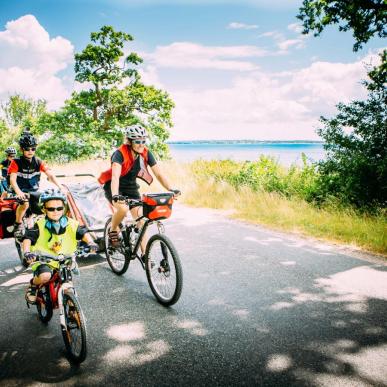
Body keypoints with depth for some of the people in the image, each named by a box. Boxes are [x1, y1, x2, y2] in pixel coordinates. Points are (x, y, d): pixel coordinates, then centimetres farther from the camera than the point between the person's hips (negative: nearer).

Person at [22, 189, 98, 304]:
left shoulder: (71, 224, -6)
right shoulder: (40, 226, -11)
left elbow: (83, 233, -6)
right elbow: (27, 239, -14)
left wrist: (91, 243, -26)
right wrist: (27, 252, -32)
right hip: (43, 260, -3)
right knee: (45, 276, -31)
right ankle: (33, 285, 3)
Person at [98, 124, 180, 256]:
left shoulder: (146, 153, -15)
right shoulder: (120, 153, -28)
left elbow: (159, 174, -17)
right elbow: (115, 176, -40)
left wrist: (171, 189, -31)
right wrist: (115, 196, -56)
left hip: (131, 187, 4)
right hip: (113, 187, -4)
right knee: (123, 208, -33)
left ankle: (145, 254, 3)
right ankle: (113, 232, -2)